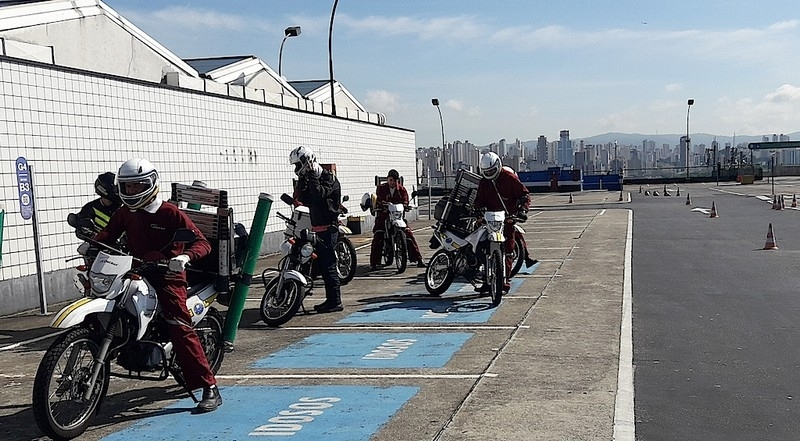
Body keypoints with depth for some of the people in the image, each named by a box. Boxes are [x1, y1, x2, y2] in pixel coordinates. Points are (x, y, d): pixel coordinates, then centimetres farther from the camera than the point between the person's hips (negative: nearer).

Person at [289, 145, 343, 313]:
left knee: (328, 264, -9)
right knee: (322, 264, 12)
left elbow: (319, 194, -25)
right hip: (318, 228, 9)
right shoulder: (311, 179, 17)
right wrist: (302, 180, -2)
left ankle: (335, 301, -6)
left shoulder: (328, 178, -9)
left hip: (328, 228, -9)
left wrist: (312, 177, -20)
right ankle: (331, 299, 19)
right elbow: (304, 199, 7)